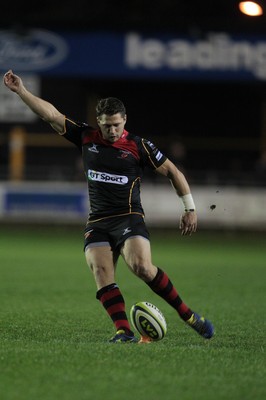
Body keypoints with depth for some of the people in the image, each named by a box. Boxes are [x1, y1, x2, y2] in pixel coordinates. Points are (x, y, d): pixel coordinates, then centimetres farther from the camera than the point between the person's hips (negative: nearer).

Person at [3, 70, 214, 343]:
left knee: (141, 266, -26)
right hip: (97, 223, 4)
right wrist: (20, 90, 0)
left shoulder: (138, 146, -3)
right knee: (102, 276, -17)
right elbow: (50, 115, 6)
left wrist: (190, 209, 2)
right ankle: (124, 331, -23)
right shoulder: (86, 137, 6)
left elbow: (172, 172, 4)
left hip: (129, 218, -4)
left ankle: (187, 315, -15)